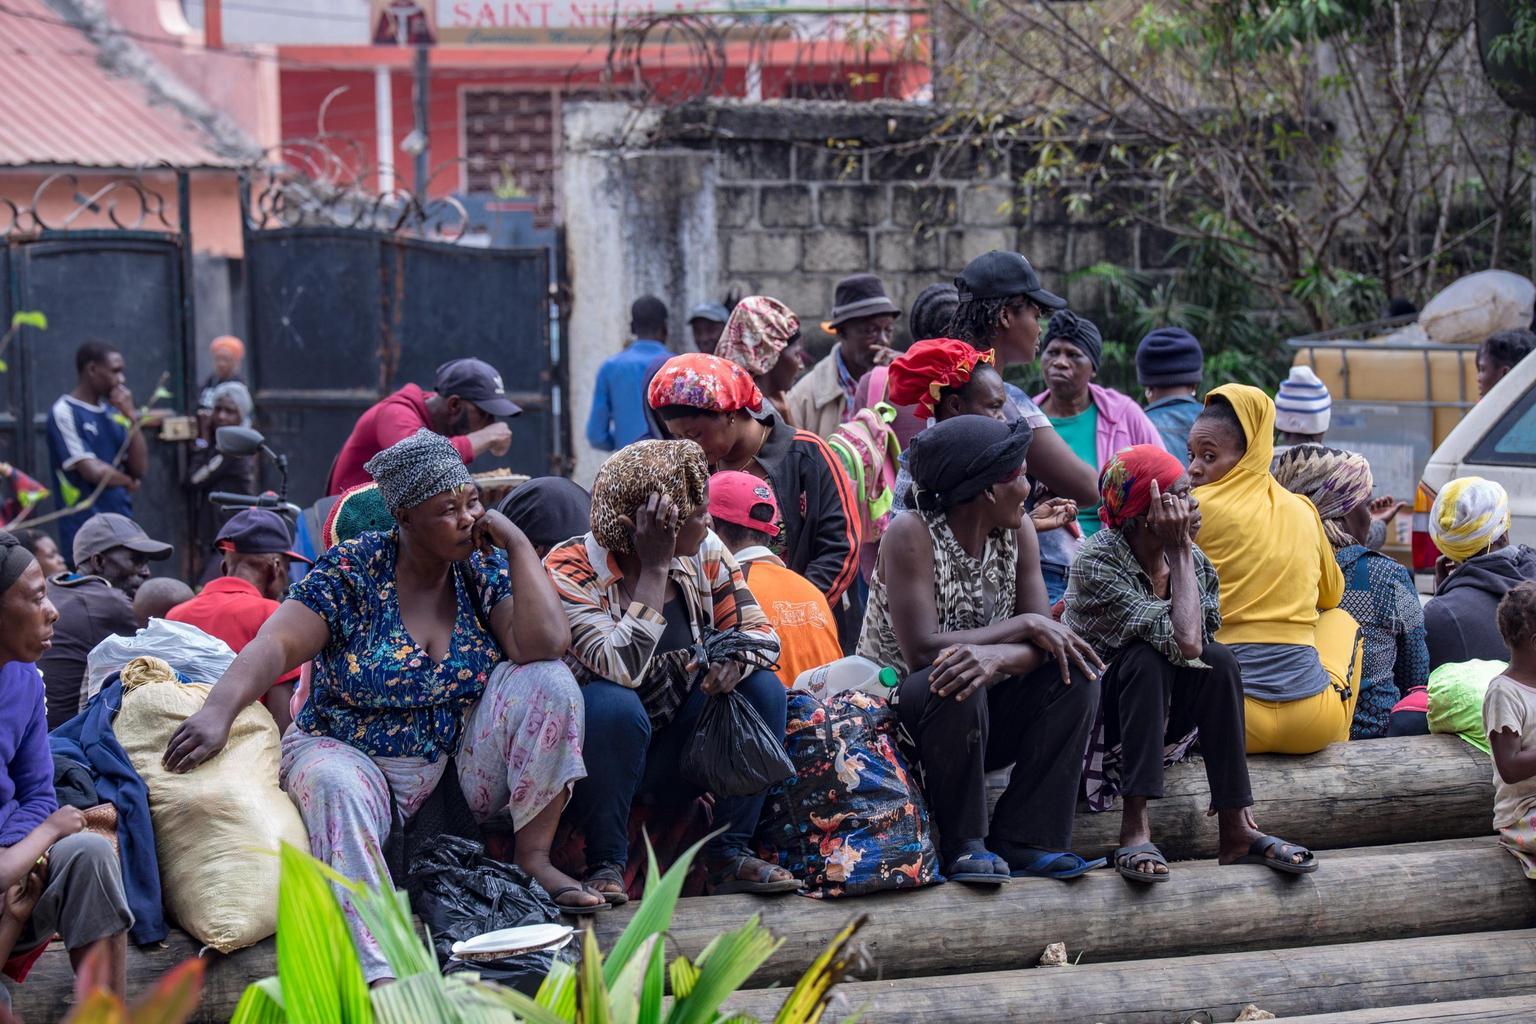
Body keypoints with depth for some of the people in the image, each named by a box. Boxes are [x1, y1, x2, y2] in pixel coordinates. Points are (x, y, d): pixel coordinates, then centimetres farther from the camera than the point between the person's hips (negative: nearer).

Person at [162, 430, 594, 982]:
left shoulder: (484, 567, -1)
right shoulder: (352, 570, -9)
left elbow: (544, 645, -17)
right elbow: (276, 646, -20)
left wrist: (517, 545, -15)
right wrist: (219, 709, -38)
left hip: (465, 766, 3)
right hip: (355, 754, -3)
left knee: (546, 680, -19)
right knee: (335, 786, -38)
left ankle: (534, 859, -12)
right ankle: (381, 977, -51)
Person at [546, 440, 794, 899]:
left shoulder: (703, 552, -5)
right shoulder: (569, 570, -21)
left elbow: (761, 631, -2)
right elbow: (621, 669, -34)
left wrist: (736, 656, -26)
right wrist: (654, 568, -32)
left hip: (674, 757, 5)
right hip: (598, 752, -5)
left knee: (762, 688, -15)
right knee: (616, 705, -35)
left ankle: (730, 853, -9)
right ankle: (605, 866, -19)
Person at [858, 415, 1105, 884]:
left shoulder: (1016, 530, -1)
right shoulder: (912, 534, -19)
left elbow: (1041, 642, -10)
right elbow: (922, 650, -29)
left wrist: (999, 658, -34)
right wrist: (1024, 625, -23)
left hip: (981, 721, 6)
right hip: (896, 713, -6)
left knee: (1075, 675, -15)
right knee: (956, 687, -36)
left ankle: (1024, 839, -14)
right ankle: (965, 846, -19)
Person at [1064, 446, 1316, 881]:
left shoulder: (1195, 563, -3)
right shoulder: (1095, 564, -23)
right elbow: (1185, 642, -31)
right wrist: (1180, 552, -25)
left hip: (1163, 719, 5)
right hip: (1096, 717, -5)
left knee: (1220, 660, -22)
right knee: (1148, 659, -32)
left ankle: (1236, 829, -22)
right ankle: (1135, 829, -33)